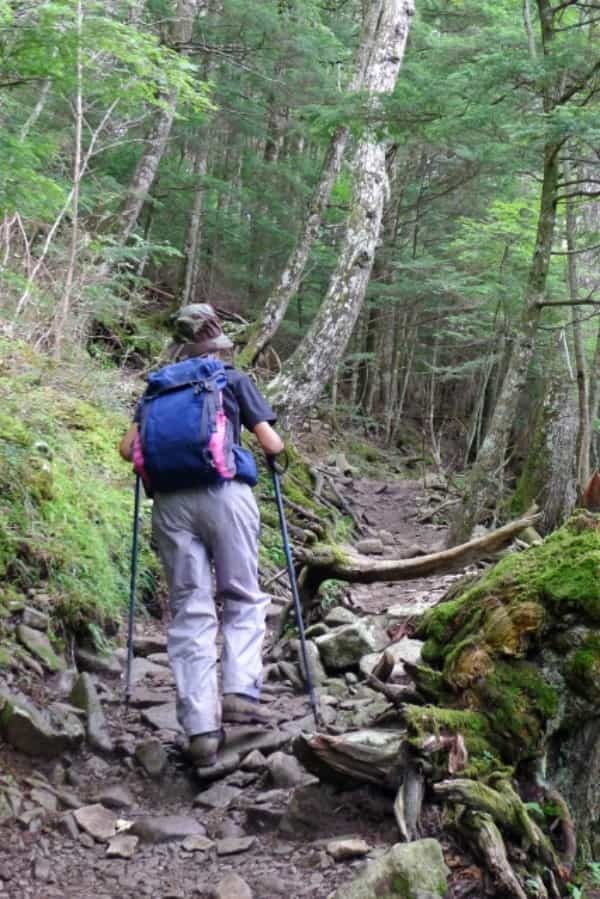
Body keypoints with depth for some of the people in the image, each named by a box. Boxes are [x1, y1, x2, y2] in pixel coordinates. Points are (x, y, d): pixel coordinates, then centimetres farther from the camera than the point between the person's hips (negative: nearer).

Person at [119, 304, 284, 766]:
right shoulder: (235, 380, 11)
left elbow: (129, 448, 10)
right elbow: (271, 444, 5)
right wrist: (276, 457, 28)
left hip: (171, 501, 2)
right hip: (225, 494, -2)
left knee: (190, 611, 3)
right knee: (244, 599, 12)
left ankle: (200, 728, -3)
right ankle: (241, 692, -6)